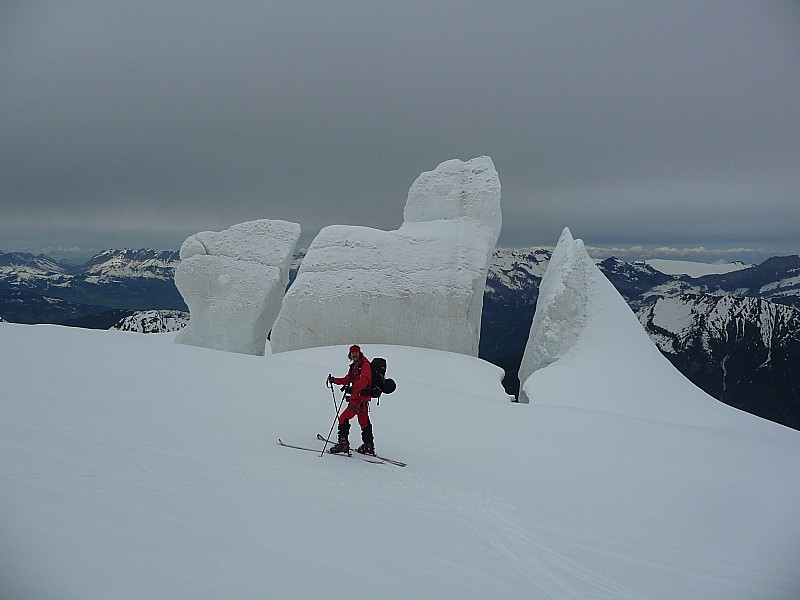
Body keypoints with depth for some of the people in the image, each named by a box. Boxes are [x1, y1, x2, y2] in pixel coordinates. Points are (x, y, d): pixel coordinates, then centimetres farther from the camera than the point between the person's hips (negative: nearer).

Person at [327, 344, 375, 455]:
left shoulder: (365, 365, -11)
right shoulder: (354, 366, 17)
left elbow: (364, 380, -26)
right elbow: (347, 379, 21)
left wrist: (353, 389, -40)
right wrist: (334, 380, 8)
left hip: (361, 397, -10)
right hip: (357, 397, 10)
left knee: (343, 418, -9)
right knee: (364, 421, 14)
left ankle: (343, 443, -7)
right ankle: (368, 446, 22)